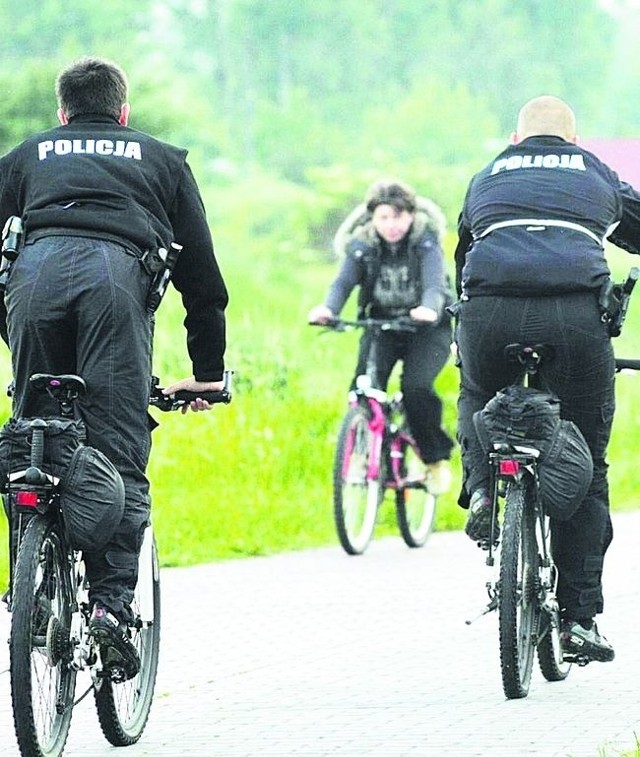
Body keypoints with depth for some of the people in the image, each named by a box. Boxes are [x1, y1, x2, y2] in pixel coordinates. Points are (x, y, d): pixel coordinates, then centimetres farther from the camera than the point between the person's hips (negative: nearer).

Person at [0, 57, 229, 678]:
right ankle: (110, 602, -18)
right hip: (117, 272, -1)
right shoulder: (162, 159, 33)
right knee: (118, 457, -4)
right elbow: (201, 272, 31)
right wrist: (208, 370, 35)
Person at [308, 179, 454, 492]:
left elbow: (434, 282, -31)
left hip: (426, 326, -3)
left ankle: (437, 458, -3)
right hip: (381, 324, 3)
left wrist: (429, 309, -55)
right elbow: (344, 281, -23)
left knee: (416, 387, -25)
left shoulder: (426, 242, -16)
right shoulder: (361, 245, -10)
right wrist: (328, 309, -45)